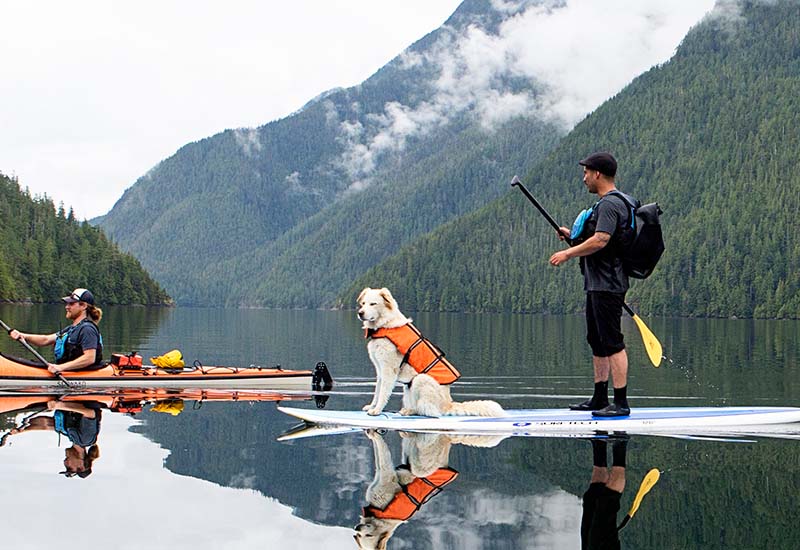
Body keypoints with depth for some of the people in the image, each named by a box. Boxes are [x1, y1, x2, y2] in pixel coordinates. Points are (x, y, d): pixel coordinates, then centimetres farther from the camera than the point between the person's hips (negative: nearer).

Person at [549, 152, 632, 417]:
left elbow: (600, 241, -25)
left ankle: (621, 402, -9)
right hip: (597, 283, 11)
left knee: (612, 342, -10)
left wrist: (567, 253, -16)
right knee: (597, 342, 15)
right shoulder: (608, 203, 19)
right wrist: (574, 236, 19)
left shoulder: (610, 204, -15)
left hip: (607, 285, -11)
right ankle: (599, 399, 22)